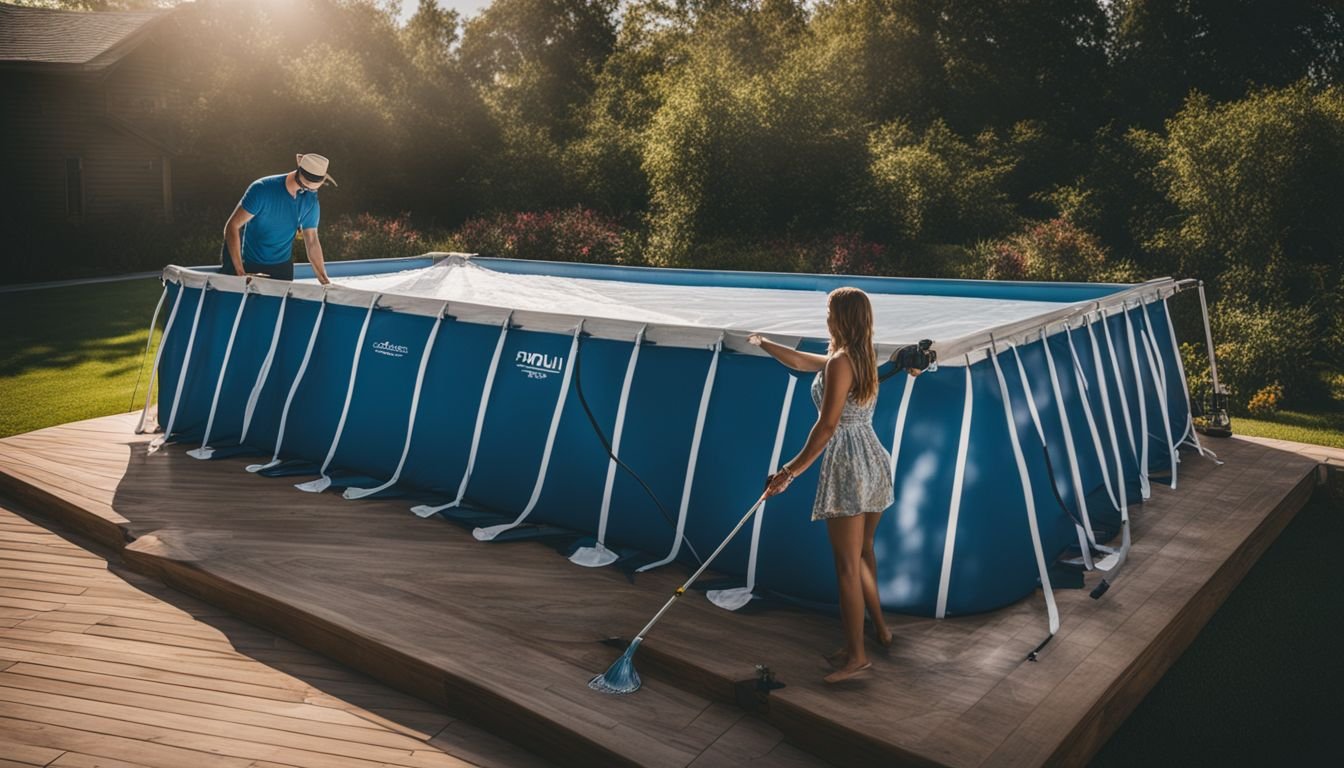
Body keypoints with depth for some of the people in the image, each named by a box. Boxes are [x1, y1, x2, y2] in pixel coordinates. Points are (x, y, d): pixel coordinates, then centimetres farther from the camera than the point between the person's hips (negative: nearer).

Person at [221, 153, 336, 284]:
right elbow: (232, 227, -18)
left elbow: (312, 242, 0)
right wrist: (240, 272, -26)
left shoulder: (311, 202, -8)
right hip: (249, 267, -3)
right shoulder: (262, 189, -20)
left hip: (282, 269, 3)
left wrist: (325, 281, -9)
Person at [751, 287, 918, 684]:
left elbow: (827, 426, -21)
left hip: (848, 467, -10)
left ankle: (856, 656, 5)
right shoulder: (863, 358, 13)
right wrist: (764, 343, 40)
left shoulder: (839, 362, -15)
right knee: (863, 553, 25)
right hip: (875, 462, 10)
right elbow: (799, 361, 27)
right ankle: (879, 628, 38)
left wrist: (791, 471, -19)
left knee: (847, 565, -1)